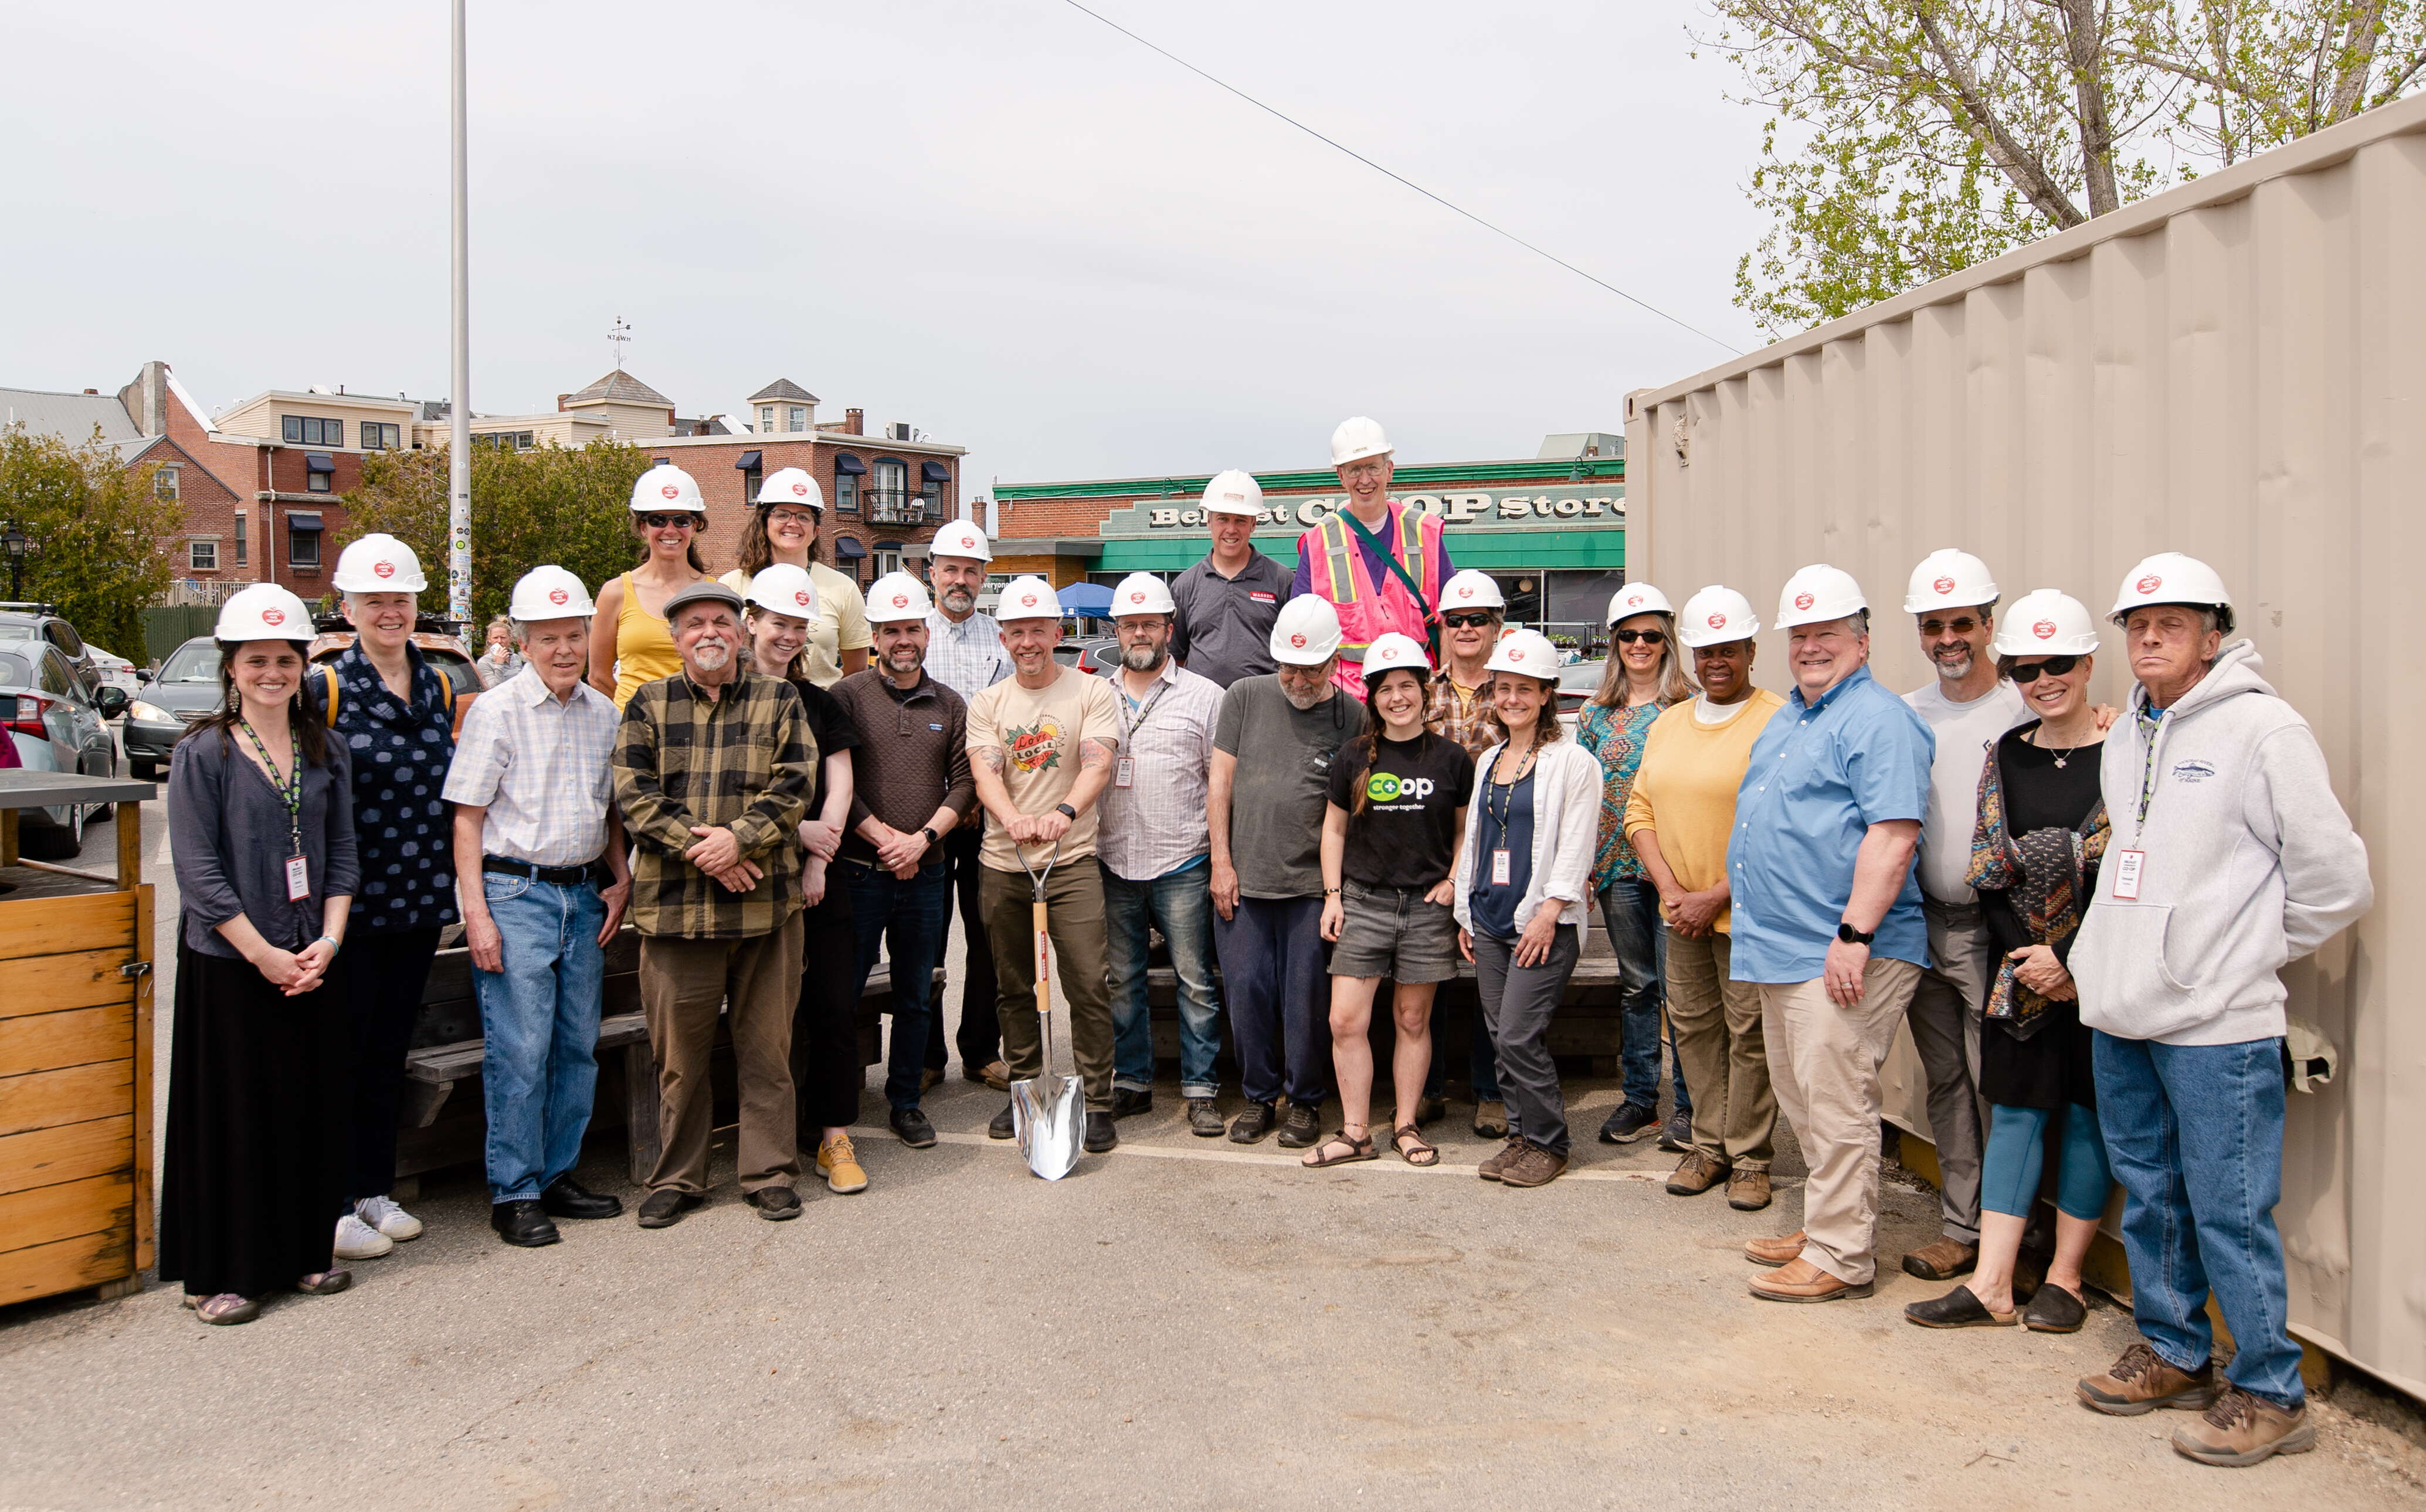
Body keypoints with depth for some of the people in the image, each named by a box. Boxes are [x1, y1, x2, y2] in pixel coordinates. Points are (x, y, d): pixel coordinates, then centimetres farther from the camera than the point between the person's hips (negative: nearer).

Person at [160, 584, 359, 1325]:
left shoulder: (324, 751, 7)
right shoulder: (202, 754, -6)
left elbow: (342, 853, 7)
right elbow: (198, 868, -11)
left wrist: (328, 942, -6)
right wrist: (264, 953, -14)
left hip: (315, 962, 4)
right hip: (228, 960, -4)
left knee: (314, 1107, 10)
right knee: (233, 1115, 3)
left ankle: (307, 1250, 24)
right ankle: (223, 1272, 16)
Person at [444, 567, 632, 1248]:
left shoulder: (603, 713, 9)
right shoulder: (496, 711, -6)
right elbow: (467, 817, -7)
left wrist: (621, 880, 8)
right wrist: (476, 913, -12)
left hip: (585, 893, 5)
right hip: (515, 891, -5)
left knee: (578, 1046, 10)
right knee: (519, 1050, -5)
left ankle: (557, 1175, 23)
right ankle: (514, 1193, 7)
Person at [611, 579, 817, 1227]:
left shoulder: (779, 701, 8)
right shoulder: (648, 704, 10)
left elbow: (792, 789, -1)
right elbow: (632, 792, 0)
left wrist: (738, 837, -16)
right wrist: (696, 847, -13)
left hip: (766, 904, 0)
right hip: (674, 905, 1)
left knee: (766, 1046, 7)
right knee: (678, 1050, 8)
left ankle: (770, 1173, 19)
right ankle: (677, 1178, 22)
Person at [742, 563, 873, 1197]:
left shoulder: (821, 705, 13)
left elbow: (839, 787, 7)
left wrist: (818, 859, -5)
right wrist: (797, 830, -13)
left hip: (817, 872, 3)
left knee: (834, 1004, 0)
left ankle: (835, 1138, 7)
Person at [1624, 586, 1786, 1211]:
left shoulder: (1778, 721, -9)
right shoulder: (1668, 724, 12)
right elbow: (1640, 809, 10)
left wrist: (1715, 896, -15)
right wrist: (1670, 888, -4)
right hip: (1681, 912, 6)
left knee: (1750, 1035, 2)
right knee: (1693, 1028, 12)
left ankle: (1749, 1158, 15)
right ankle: (1708, 1145, 25)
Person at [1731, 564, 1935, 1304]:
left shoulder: (1879, 720, -10)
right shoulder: (1786, 720, 19)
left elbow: (1892, 834, -20)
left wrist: (1854, 934, -24)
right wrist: (1737, 898, 22)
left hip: (1841, 953, -10)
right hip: (1780, 947, 10)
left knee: (1836, 1104, -4)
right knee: (1802, 1099, 16)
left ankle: (1840, 1256, 6)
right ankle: (1825, 1225, 29)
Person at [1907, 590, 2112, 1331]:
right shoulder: (2007, 755, 7)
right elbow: (1988, 873, 5)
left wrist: (2071, 962, -13)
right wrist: (2023, 954, -6)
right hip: (2022, 970, 4)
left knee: (2088, 1113, 7)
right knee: (2016, 1110, 6)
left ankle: (2064, 1277, 21)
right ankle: (1991, 1284, 10)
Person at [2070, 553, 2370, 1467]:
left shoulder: (2262, 727, -10)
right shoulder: (2124, 738, 12)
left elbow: (2335, 879, -9)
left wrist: (2249, 955, -1)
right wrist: (2102, 962, 14)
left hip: (2216, 1024, -7)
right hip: (2120, 1016, 7)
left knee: (2229, 1212, -1)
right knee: (2150, 1197, 17)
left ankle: (2268, 1392, 15)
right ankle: (2173, 1355, 31)